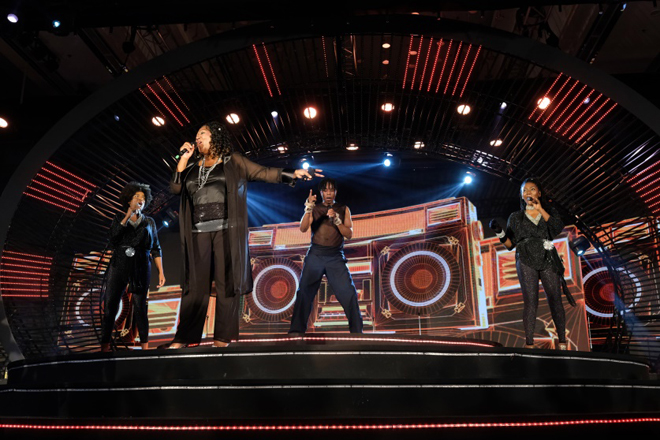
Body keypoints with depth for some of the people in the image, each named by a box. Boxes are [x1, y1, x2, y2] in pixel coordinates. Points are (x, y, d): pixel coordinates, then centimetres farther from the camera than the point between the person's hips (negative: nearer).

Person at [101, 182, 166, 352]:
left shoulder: (149, 222, 14)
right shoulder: (119, 218, 13)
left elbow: (156, 249, 11)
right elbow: (113, 237, -6)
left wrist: (161, 271, 2)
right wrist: (127, 216, -8)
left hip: (141, 269, 0)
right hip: (119, 266, 0)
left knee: (140, 307, -1)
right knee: (110, 305, -6)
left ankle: (145, 346, 3)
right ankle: (104, 347, -1)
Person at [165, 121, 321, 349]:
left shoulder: (233, 161, 9)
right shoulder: (193, 166, 21)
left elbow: (264, 173, 4)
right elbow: (175, 187, 12)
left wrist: (292, 173, -8)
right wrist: (184, 157, 9)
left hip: (227, 231, -3)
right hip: (199, 233, 3)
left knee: (226, 283, -4)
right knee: (195, 285, 0)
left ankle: (222, 338, 2)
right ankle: (185, 338, 4)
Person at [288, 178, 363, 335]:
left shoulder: (343, 209, 11)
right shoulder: (314, 209, 10)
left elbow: (349, 234, 3)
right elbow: (303, 229, -4)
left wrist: (336, 220, -12)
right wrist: (308, 209, -19)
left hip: (336, 257, 0)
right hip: (315, 255, 0)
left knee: (349, 293, -10)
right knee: (304, 292, -6)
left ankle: (356, 329, 1)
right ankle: (296, 330, 0)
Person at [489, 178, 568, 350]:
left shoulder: (550, 212, 16)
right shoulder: (516, 217, 15)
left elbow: (558, 228, -5)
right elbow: (510, 244, 10)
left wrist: (540, 209, -7)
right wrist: (499, 232, -8)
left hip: (548, 260, 1)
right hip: (526, 261, -1)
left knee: (555, 299, -5)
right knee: (530, 301, -9)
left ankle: (562, 341, 4)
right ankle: (529, 343, -9)